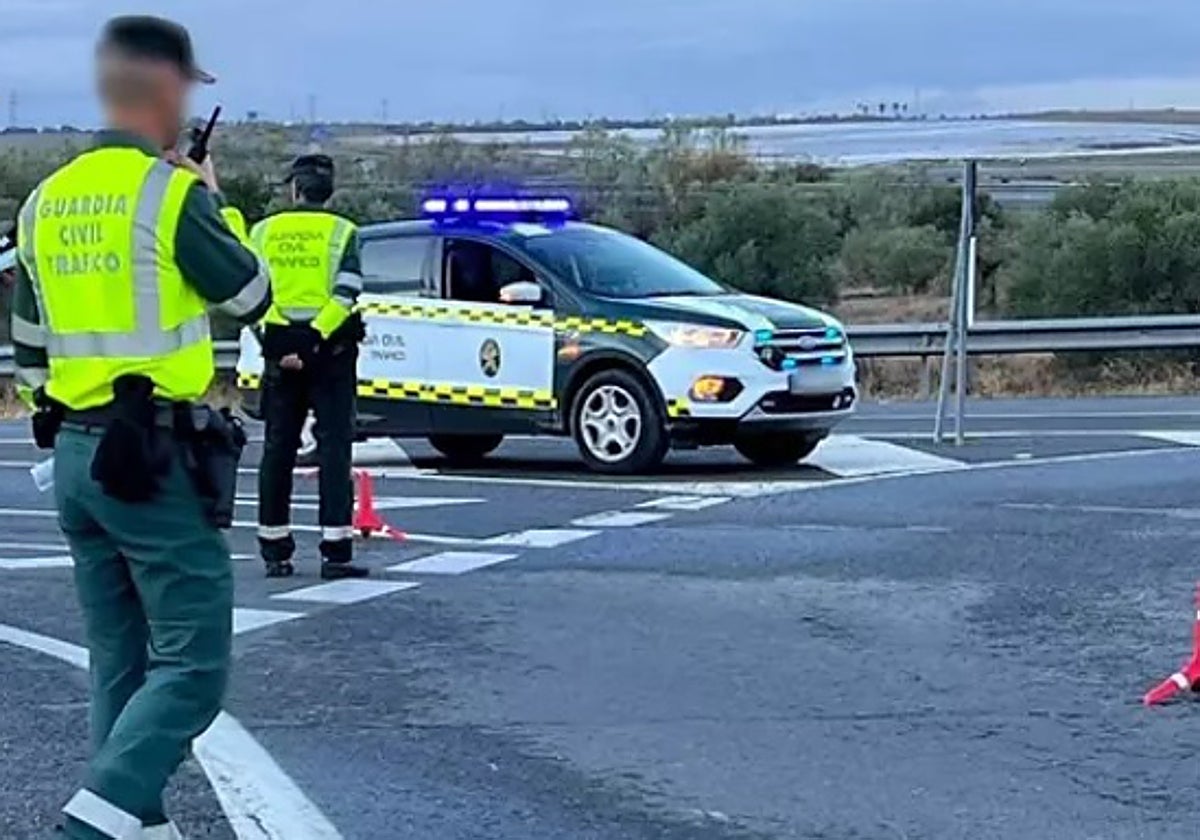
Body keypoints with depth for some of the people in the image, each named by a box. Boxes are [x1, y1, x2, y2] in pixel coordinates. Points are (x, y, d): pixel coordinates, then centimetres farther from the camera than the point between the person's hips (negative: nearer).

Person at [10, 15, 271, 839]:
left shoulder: (46, 201, 10)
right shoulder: (170, 192, -12)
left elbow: (28, 347, 16)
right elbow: (253, 296, 1)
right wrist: (211, 200, 14)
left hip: (75, 455, 8)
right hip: (157, 458, -8)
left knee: (122, 663, 14)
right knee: (193, 663, -5)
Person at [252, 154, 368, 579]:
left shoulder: (263, 231, 7)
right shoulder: (341, 232, -1)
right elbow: (345, 295, -13)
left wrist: (276, 345, -5)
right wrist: (317, 339, -15)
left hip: (279, 347, 3)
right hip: (330, 349, -3)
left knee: (277, 448, 10)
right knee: (333, 446, -1)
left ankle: (274, 551, 13)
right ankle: (335, 552, -6)